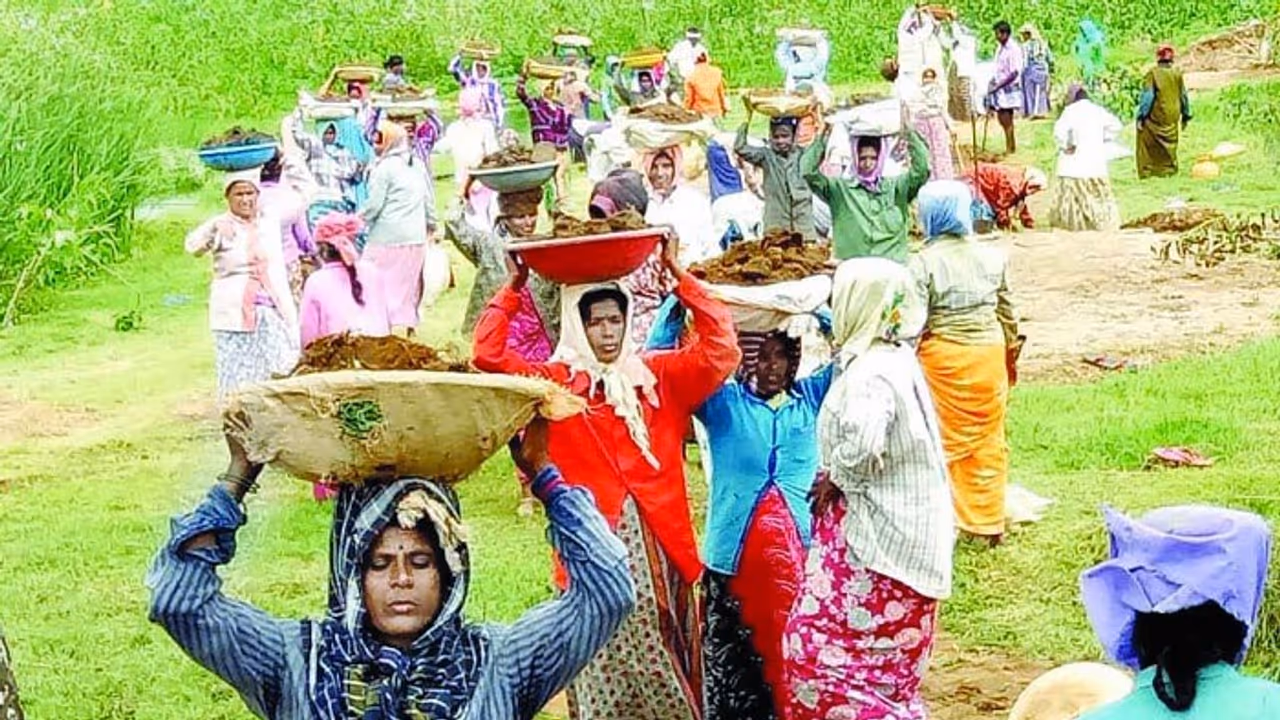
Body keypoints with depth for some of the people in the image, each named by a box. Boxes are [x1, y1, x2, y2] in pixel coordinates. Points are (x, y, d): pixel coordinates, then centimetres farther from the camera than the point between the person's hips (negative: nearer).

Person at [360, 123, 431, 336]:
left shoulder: (384, 167, -9)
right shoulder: (417, 165, 11)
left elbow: (374, 205, -10)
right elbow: (428, 200, 16)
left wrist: (357, 220, 6)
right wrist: (430, 223, 29)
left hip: (388, 238, -7)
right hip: (416, 238, 7)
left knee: (386, 286, -3)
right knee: (408, 285, 14)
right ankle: (407, 327, 17)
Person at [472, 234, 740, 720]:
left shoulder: (659, 377, 10)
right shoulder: (554, 384, 4)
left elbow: (721, 349, 0)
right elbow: (488, 355, -7)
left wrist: (677, 275, -2)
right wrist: (515, 286, -5)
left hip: (659, 546, 2)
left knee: (666, 678, 9)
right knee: (605, 679, -1)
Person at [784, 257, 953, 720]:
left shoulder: (871, 374, -20)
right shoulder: (896, 360, 10)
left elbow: (861, 443, -38)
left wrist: (834, 477, -18)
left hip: (875, 542, -10)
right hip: (904, 537, 10)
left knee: (817, 649, -5)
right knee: (887, 665, 17)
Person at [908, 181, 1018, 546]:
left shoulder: (923, 263, -14)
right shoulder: (994, 257, -1)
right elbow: (1008, 314, 7)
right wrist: (1009, 349, 22)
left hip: (943, 358, -4)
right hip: (989, 354, 4)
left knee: (943, 442, 6)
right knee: (988, 441, 13)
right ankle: (990, 523, 22)